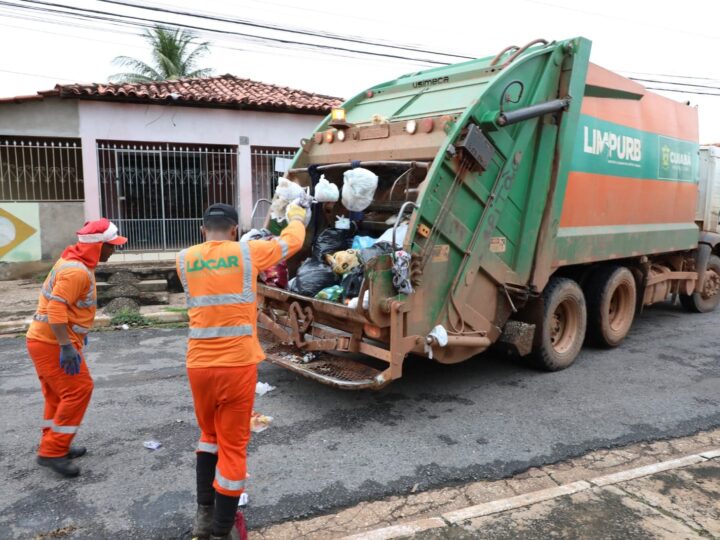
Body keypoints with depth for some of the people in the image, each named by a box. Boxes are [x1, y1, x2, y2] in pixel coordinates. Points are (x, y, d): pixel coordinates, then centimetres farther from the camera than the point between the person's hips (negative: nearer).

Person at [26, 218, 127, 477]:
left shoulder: (76, 263, 11)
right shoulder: (77, 271, -21)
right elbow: (56, 309, -28)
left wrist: (78, 333, 24)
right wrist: (66, 347, -29)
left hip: (45, 339, 10)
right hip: (52, 342, -10)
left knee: (58, 394, 18)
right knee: (78, 390, -8)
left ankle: (53, 446, 29)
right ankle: (51, 452, -1)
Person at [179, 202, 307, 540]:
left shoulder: (185, 260, 5)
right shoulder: (247, 253, -3)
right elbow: (292, 241, 12)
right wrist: (297, 216, 32)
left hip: (199, 365, 4)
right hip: (237, 365, -4)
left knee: (209, 435, 26)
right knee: (233, 445, 9)